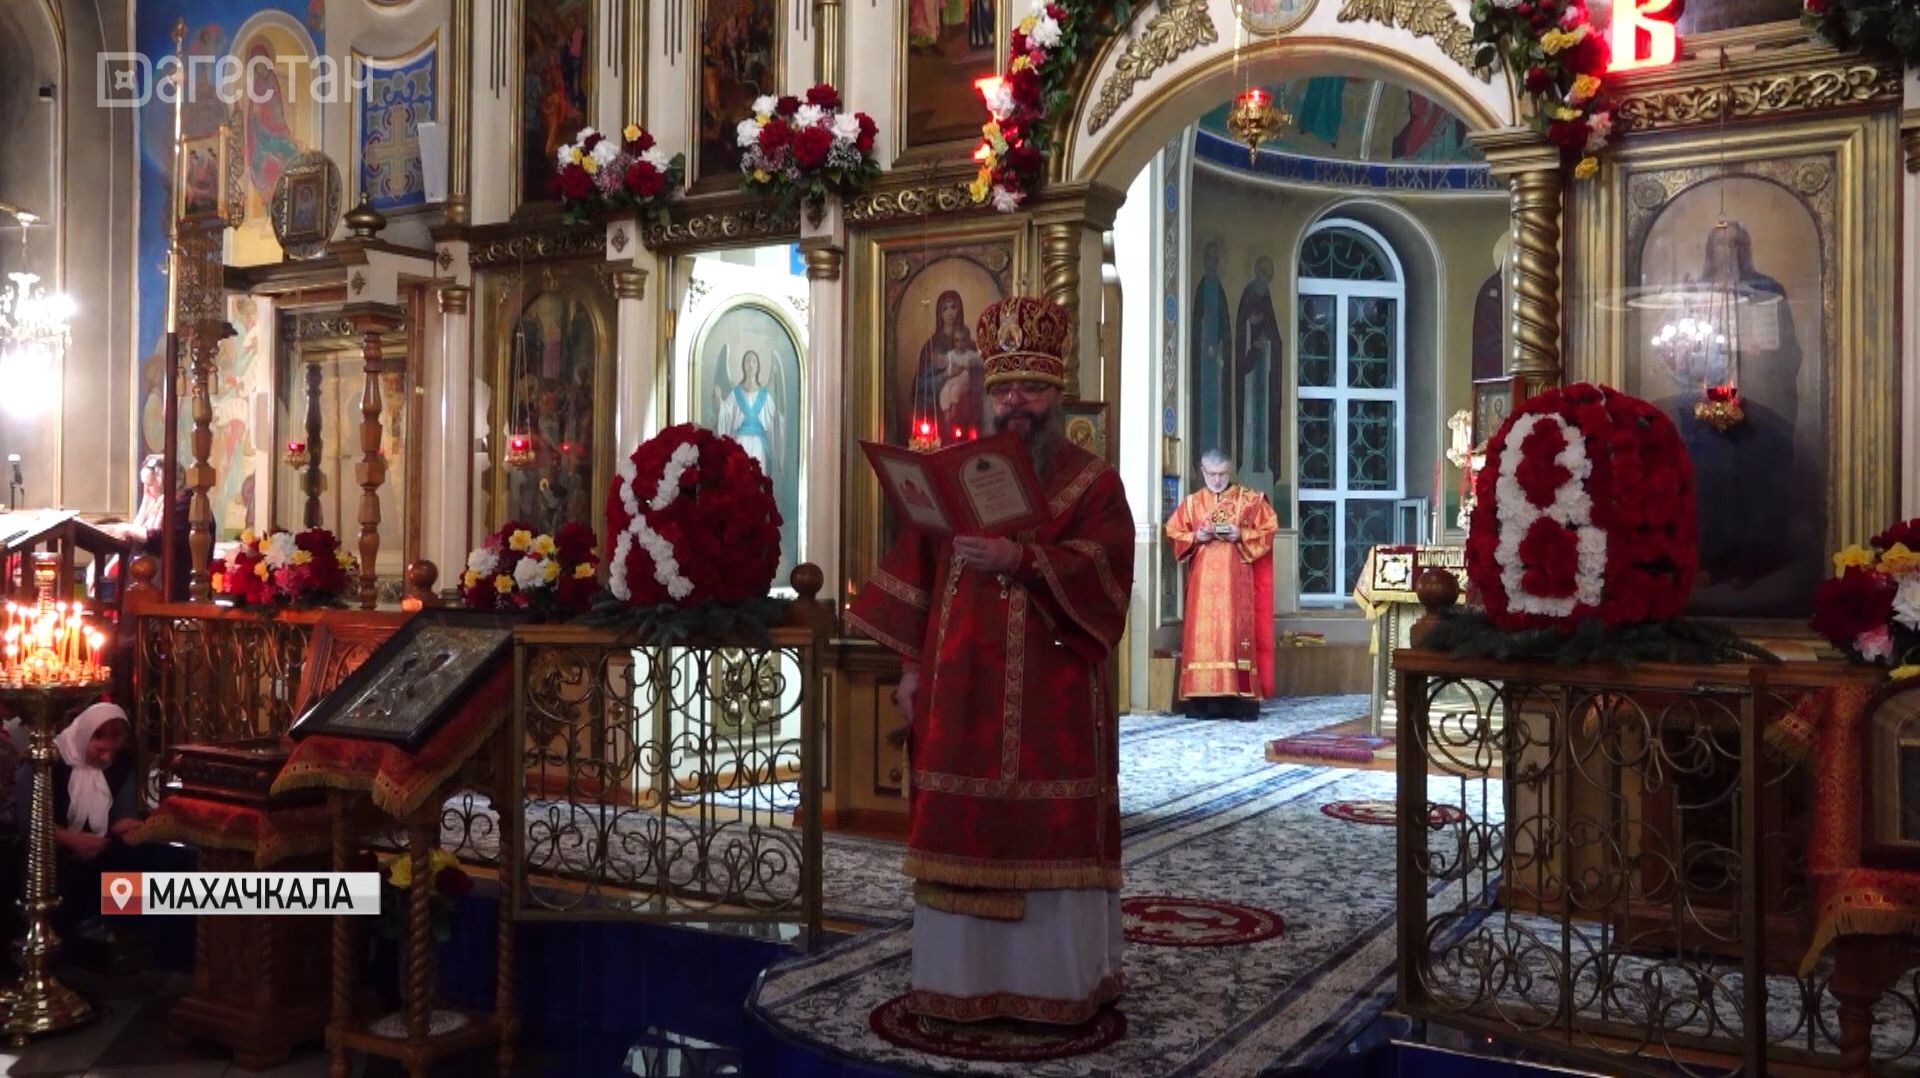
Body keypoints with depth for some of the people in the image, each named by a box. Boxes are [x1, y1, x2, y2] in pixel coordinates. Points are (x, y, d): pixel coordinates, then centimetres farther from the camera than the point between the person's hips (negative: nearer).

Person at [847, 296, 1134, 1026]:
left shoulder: (1092, 483, 2)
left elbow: (1104, 568, -14)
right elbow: (920, 571, 11)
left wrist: (1022, 559, -27)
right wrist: (910, 665, 4)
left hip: (1052, 694, -3)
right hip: (963, 690, 3)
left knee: (1051, 833, -1)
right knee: (963, 833, 5)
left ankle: (1056, 983, 11)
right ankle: (963, 981, 16)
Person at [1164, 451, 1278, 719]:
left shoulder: (1250, 499, 6)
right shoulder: (1192, 502, 12)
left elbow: (1268, 529, 3)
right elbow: (1173, 533, 12)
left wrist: (1241, 535, -12)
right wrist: (1196, 537, -7)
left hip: (1236, 578, -2)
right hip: (1202, 579, 2)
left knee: (1236, 631, -8)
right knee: (1202, 632, -4)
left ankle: (1242, 696, -8)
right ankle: (1202, 697, -4)